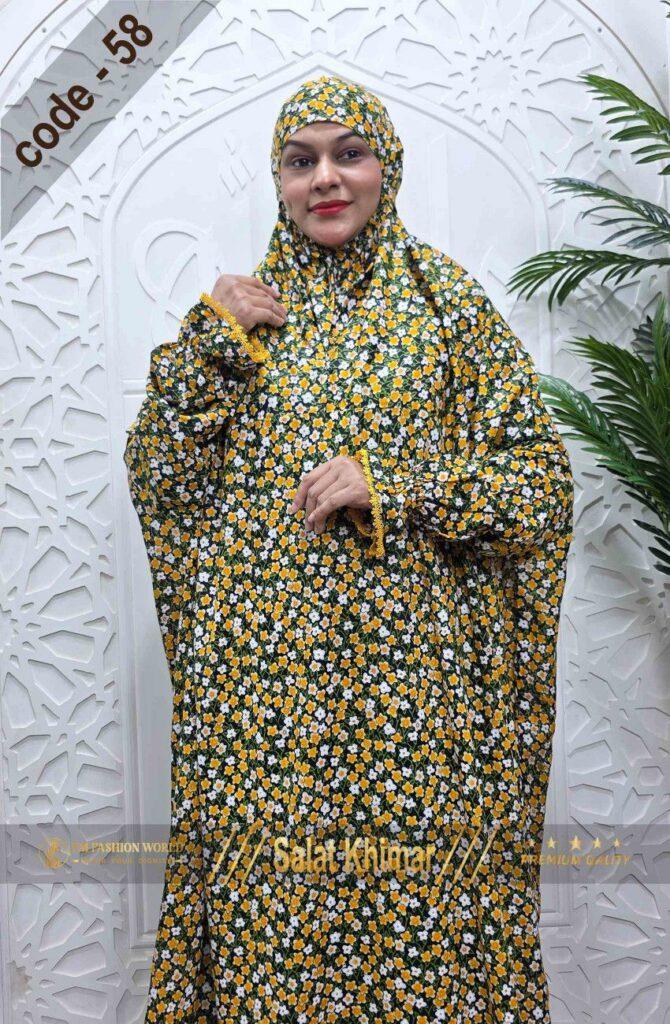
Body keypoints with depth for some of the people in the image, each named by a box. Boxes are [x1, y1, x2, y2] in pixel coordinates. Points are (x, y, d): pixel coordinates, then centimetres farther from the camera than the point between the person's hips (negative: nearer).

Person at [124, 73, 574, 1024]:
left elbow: (543, 481, -2)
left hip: (410, 674, -1)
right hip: (258, 679, 2)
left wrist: (392, 482, -14)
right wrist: (211, 345, -6)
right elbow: (157, 478, 4)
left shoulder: (447, 300, 2)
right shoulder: (240, 306, 9)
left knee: (411, 906, 7)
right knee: (264, 895, 9)